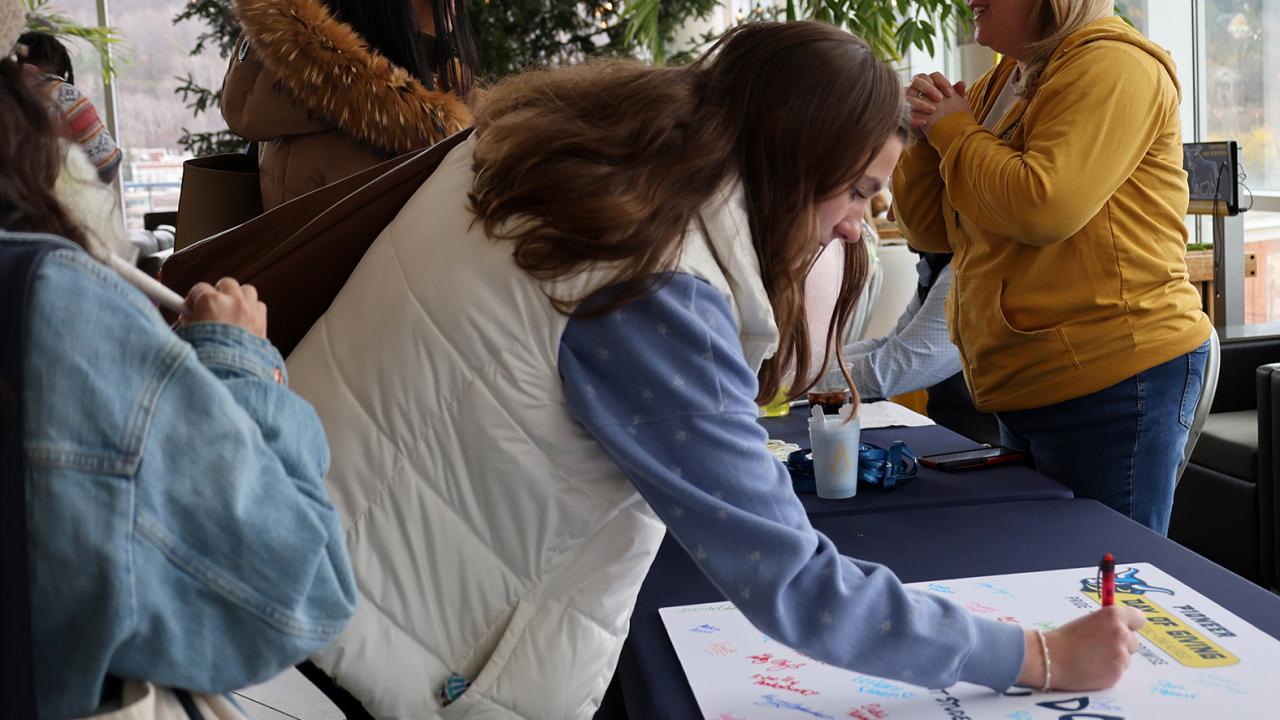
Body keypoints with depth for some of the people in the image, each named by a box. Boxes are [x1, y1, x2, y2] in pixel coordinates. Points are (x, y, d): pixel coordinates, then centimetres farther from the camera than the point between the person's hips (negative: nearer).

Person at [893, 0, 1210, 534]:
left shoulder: (1113, 67, -12)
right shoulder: (999, 83, 15)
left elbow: (1042, 205, -27)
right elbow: (931, 231, 15)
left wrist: (955, 129, -11)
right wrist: (926, 133, -3)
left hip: (1114, 378, -9)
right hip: (1024, 389, 10)